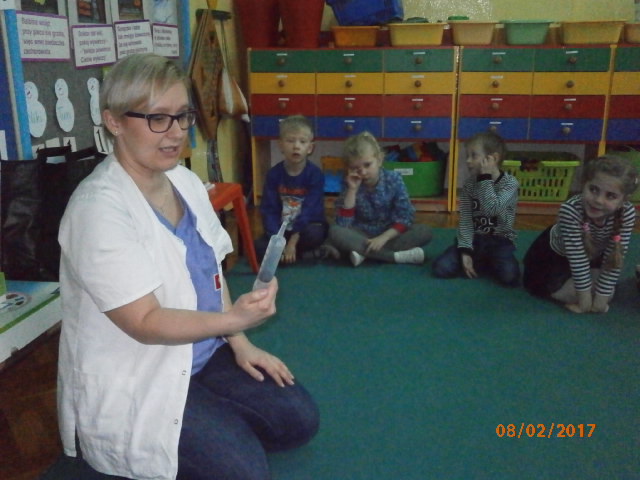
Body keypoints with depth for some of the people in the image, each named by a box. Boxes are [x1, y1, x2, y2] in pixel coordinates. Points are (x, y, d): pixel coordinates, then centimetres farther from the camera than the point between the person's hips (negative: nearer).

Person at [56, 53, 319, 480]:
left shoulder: (186, 182, 0)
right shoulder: (100, 207, -24)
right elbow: (145, 323, -25)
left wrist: (240, 344, -1)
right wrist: (234, 320, -38)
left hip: (203, 357, 8)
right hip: (133, 384, -7)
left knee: (299, 419, 4)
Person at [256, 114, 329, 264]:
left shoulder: (315, 174, -14)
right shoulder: (274, 173, -6)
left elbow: (310, 210, -18)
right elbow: (269, 209, -8)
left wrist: (293, 241, -24)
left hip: (307, 226, -3)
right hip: (282, 229, 3)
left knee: (313, 234, -37)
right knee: (259, 246, -22)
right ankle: (307, 252, -10)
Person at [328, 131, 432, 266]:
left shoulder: (393, 179, -11)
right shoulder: (349, 184, -10)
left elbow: (405, 217, -12)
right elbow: (343, 224, -18)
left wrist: (383, 238, -25)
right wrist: (352, 190, -24)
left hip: (390, 234, 0)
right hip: (362, 235, 0)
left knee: (424, 231, -25)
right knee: (335, 232, -31)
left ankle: (365, 252, -28)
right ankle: (396, 255, -31)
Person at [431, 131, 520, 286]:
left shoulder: (510, 183, -12)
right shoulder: (469, 184, -1)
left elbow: (492, 209, -29)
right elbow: (465, 220, -6)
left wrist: (485, 178, -27)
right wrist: (465, 250, -17)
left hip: (500, 241, -3)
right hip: (474, 239, 3)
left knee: (510, 276, -31)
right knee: (440, 268, -18)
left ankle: (481, 264, 3)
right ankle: (487, 263, 3)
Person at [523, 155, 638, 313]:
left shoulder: (627, 213, -31)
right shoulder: (570, 209, -40)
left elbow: (613, 260, -25)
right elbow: (577, 257, -34)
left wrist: (601, 297, -23)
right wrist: (584, 296, -27)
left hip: (594, 255, 4)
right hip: (555, 253, -4)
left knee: (607, 291, -2)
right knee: (568, 292, -16)